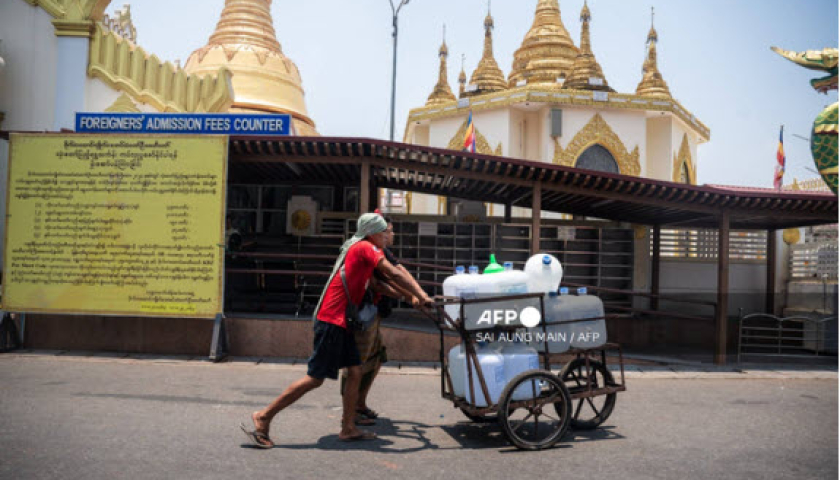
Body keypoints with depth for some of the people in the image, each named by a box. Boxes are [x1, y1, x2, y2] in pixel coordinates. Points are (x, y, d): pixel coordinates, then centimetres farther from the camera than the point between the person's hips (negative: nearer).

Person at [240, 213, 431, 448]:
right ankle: (264, 417, -1)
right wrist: (420, 295, -11)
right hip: (333, 320, -10)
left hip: (341, 322, 10)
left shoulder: (358, 249, 21)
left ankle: (348, 429, 13)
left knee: (355, 372, 8)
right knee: (315, 378, -6)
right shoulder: (366, 248, -7)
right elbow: (393, 274, -16)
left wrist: (411, 296, 17)